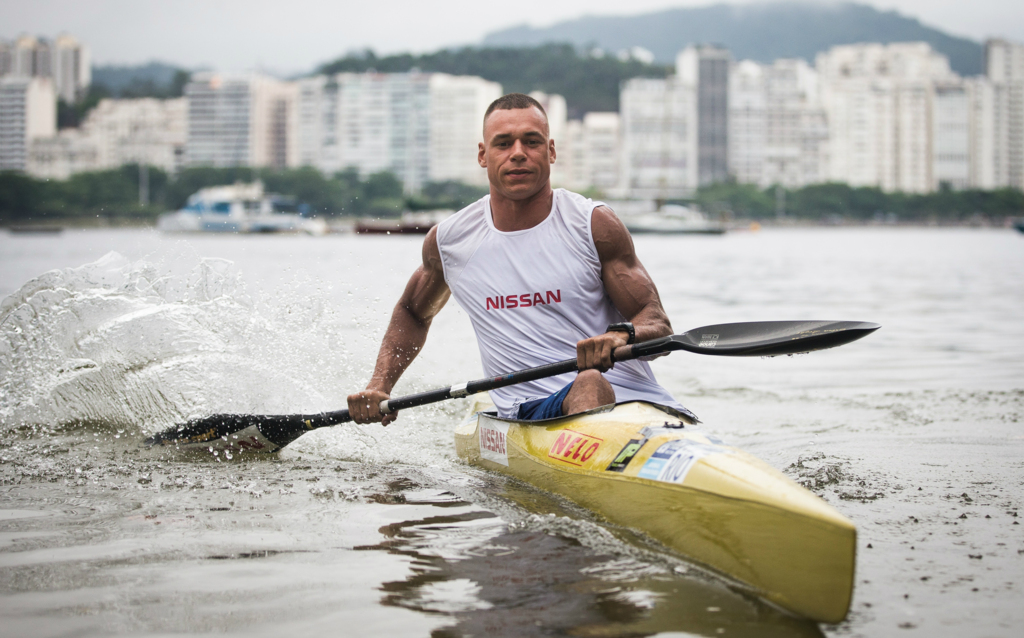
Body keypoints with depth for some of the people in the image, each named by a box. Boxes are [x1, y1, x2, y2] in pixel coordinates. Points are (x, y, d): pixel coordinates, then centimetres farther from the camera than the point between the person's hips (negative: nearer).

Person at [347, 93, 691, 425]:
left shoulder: (594, 225, 2)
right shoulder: (447, 240, 10)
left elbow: (658, 325, 0)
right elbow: (413, 313, 31)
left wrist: (623, 335, -24)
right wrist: (378, 386, 17)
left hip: (630, 392, 1)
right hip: (532, 414, -1)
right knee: (589, 385, -38)